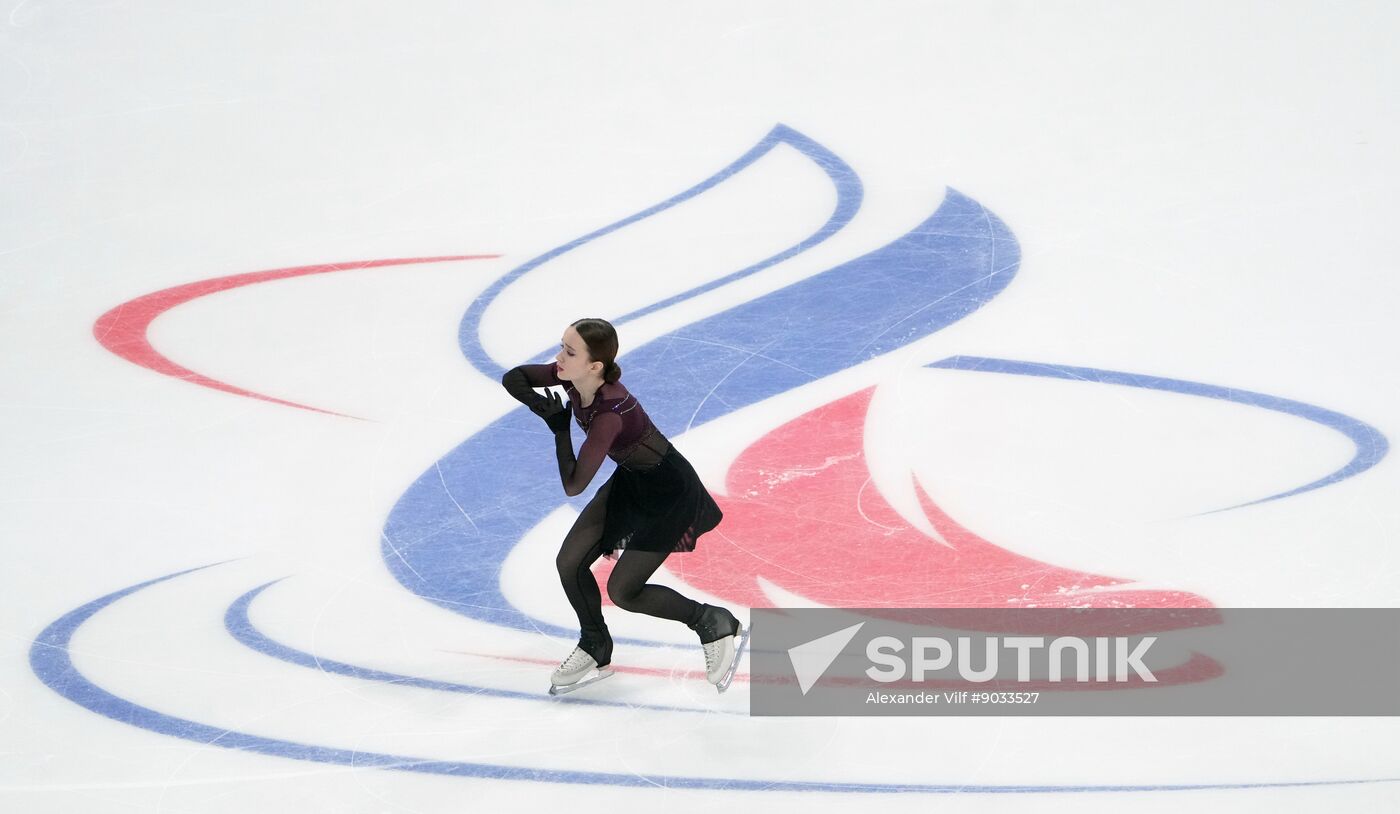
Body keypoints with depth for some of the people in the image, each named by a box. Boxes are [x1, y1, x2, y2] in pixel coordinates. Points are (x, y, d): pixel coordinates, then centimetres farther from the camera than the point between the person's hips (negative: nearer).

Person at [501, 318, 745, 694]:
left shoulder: (610, 415, -37)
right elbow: (513, 378, -2)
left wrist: (559, 429, -24)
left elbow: (573, 486, -33)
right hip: (630, 481, 8)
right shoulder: (574, 378, -15)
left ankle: (715, 625, 17)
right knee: (569, 563, 5)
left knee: (622, 591, -2)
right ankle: (595, 651, 29)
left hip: (668, 493, -8)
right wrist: (538, 404, -21)